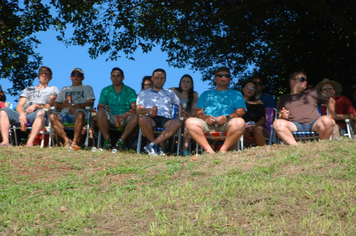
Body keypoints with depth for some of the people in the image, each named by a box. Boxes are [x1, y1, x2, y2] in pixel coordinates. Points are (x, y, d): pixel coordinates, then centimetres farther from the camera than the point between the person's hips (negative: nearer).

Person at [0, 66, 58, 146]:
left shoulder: (53, 89, 25)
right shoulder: (28, 90, 34)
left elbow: (50, 106, 8)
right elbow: (19, 106, 19)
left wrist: (36, 106, -11)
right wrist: (22, 113, -6)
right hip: (23, 115, 4)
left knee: (41, 112, -40)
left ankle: (30, 142, -50)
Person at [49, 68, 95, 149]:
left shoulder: (87, 88, 25)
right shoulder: (64, 89, 34)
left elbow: (91, 103, 7)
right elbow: (55, 104, 23)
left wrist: (77, 106, -11)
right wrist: (63, 105, -1)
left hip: (78, 112, -3)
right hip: (65, 113, 3)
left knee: (80, 114, -41)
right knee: (52, 116, -30)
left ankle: (75, 141, -43)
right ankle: (67, 140, -33)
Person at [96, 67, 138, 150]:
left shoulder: (130, 91, 8)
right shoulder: (105, 91, 16)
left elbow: (134, 108, -6)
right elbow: (100, 106, 8)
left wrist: (125, 115, -26)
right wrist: (103, 107, -18)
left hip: (125, 119, -1)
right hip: (110, 118, 1)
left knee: (135, 116, -33)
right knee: (100, 113, -30)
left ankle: (121, 140, -25)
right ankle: (107, 140, -25)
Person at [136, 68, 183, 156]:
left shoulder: (170, 93, 32)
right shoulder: (144, 93, 24)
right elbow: (138, 110, 8)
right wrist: (148, 110, -16)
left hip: (166, 120, 2)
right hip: (151, 119, -1)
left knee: (178, 122, -33)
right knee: (142, 118, -38)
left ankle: (152, 145, -35)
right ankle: (160, 147, -25)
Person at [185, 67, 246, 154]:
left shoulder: (236, 94, 27)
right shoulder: (206, 94, 32)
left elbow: (241, 111, 10)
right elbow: (198, 110, 18)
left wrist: (227, 117, -11)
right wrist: (205, 117, -7)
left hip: (226, 124, -1)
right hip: (207, 123, 2)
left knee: (239, 122, -36)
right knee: (190, 122, -30)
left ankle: (223, 150, -26)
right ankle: (209, 151, -33)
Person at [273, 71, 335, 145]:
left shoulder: (312, 93, 27)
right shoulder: (283, 98, 24)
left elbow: (331, 101, 31)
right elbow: (279, 117, 18)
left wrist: (330, 116, 16)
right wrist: (282, 116, -6)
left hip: (314, 123, 1)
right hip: (295, 126, 0)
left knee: (326, 120, -34)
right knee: (277, 123, -32)